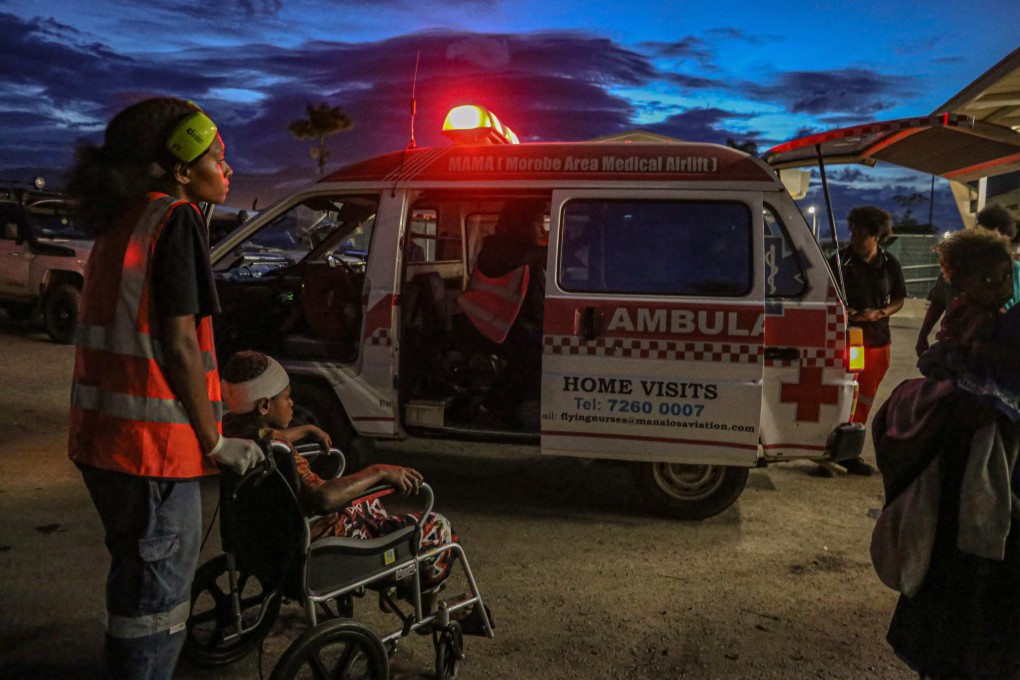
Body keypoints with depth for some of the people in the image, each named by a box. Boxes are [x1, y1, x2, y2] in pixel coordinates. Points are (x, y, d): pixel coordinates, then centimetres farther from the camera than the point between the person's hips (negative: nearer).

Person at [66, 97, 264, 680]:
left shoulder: (124, 222, 16)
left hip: (106, 436, 9)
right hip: (154, 441, -9)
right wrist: (216, 443, -12)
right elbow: (178, 343, -19)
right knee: (158, 593, 2)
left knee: (139, 576, 23)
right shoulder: (176, 219, -12)